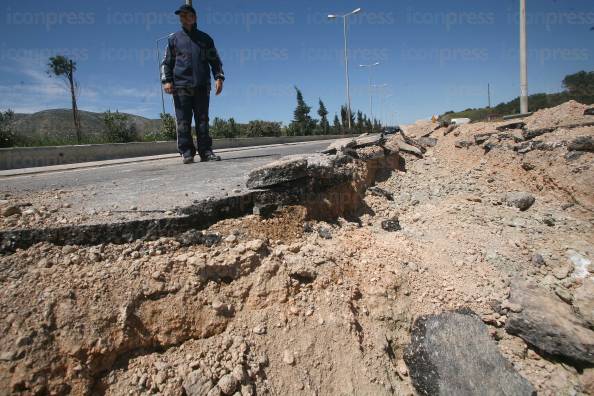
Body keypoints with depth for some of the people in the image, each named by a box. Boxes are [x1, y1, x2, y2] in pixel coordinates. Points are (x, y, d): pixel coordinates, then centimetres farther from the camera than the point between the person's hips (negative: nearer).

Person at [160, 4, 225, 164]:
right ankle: (187, 153, -3)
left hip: (202, 86, 0)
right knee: (183, 122, -5)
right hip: (181, 86, 0)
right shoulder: (174, 39, 17)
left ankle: (206, 151, 1)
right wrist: (166, 81, 0)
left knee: (203, 120, -1)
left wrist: (219, 77, 0)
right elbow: (166, 62, 15)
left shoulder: (205, 38, 17)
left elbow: (215, 60, 16)